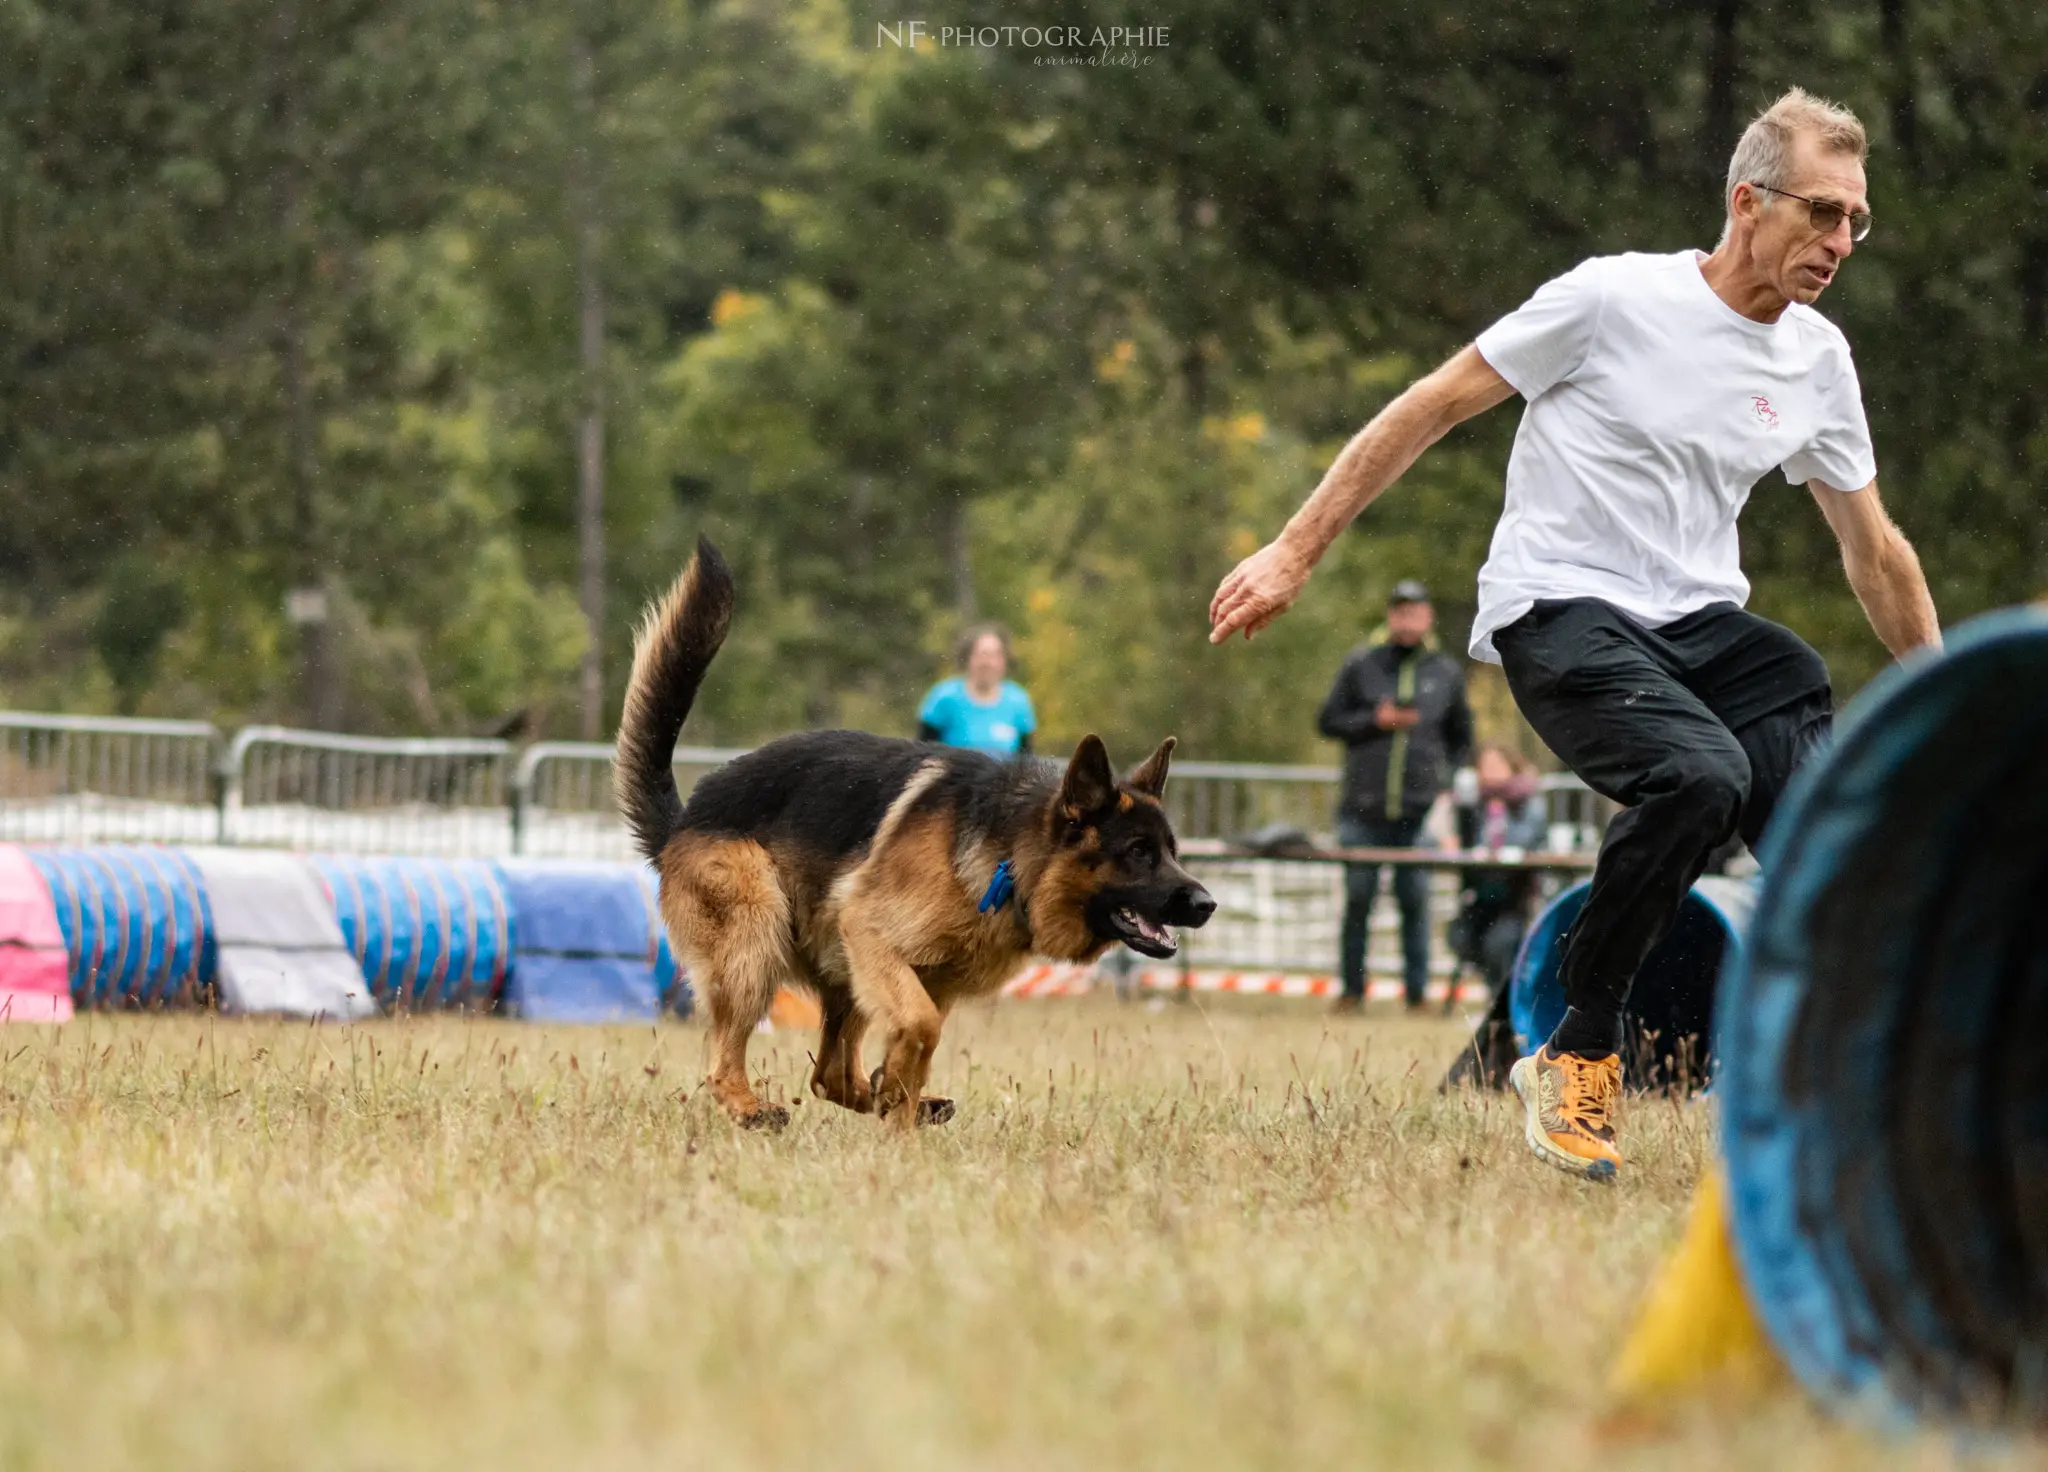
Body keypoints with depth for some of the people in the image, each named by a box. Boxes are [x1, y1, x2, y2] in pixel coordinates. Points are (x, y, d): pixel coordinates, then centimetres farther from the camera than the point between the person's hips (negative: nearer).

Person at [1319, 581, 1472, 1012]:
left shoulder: (1446, 673, 11)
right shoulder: (1361, 666, 7)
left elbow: (1462, 738, 21)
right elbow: (1329, 721, 8)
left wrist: (1445, 780, 7)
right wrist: (1375, 721, -6)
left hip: (1420, 812, 0)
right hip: (1364, 809, 0)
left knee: (1416, 902, -1)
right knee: (1357, 900, 1)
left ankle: (1417, 992, 2)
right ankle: (1352, 989, 8)